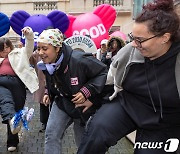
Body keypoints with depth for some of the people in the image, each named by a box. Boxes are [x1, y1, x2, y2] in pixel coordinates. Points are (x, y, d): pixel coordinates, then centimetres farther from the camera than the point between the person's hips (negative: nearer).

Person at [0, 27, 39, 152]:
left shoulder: (19, 53, 22)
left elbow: (29, 47, 6)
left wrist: (29, 35, -12)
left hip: (16, 82, -2)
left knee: (16, 108, -3)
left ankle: (12, 142, 7)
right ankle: (12, 120, -60)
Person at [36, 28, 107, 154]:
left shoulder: (78, 60, -31)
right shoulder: (46, 65, -8)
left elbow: (103, 72, -23)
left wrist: (87, 91, -29)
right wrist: (49, 95, 1)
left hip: (83, 105, -4)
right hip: (62, 102, 5)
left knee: (84, 142, 11)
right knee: (51, 135, -10)